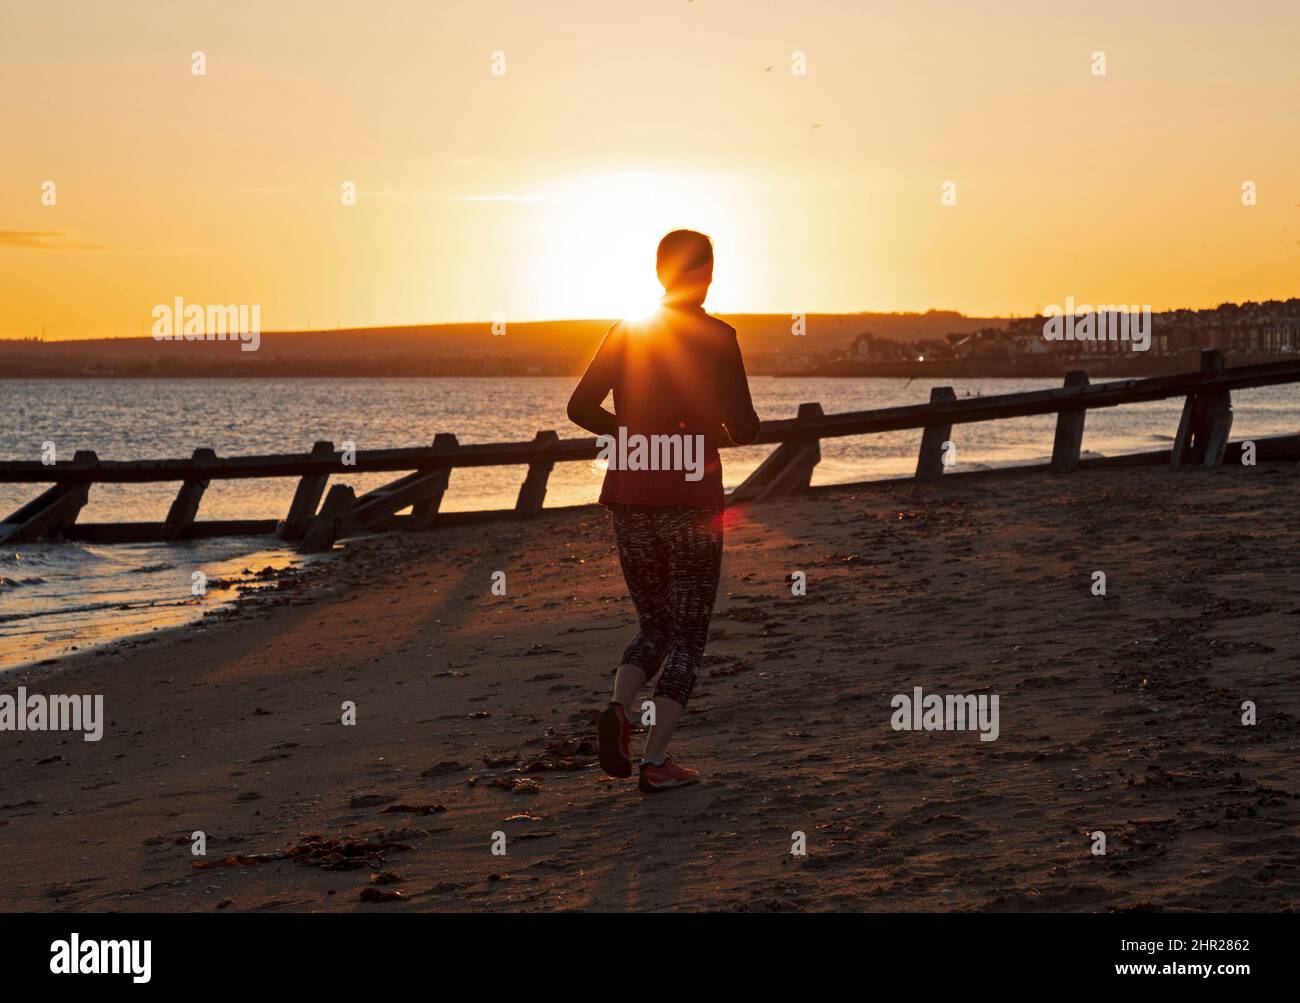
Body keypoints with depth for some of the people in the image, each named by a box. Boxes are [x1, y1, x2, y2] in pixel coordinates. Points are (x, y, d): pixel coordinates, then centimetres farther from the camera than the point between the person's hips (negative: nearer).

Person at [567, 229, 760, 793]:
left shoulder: (626, 333, 5)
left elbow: (581, 407, 3)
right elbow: (742, 427, -11)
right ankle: (656, 762, 0)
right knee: (688, 635, 7)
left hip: (629, 498, 4)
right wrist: (732, 434, 13)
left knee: (654, 626, 18)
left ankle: (617, 710, -10)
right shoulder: (716, 338, -7)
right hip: (691, 500, -4)